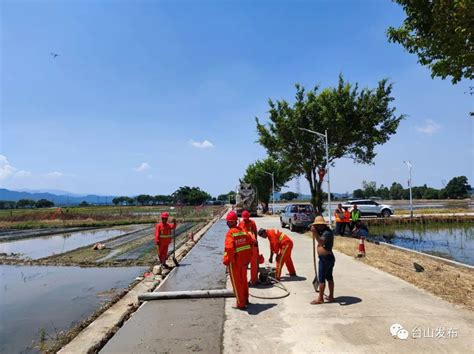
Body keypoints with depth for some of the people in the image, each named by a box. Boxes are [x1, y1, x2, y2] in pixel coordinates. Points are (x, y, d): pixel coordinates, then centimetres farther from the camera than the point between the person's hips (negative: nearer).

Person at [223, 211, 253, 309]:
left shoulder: (230, 233, -20)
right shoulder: (243, 231, 0)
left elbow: (229, 248, -31)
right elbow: (251, 242, 4)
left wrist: (227, 261, -17)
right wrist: (248, 257, 14)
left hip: (235, 261, -6)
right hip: (244, 260, 7)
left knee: (236, 282, 9)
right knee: (243, 280, 22)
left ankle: (240, 304, 19)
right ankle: (245, 300, 37)